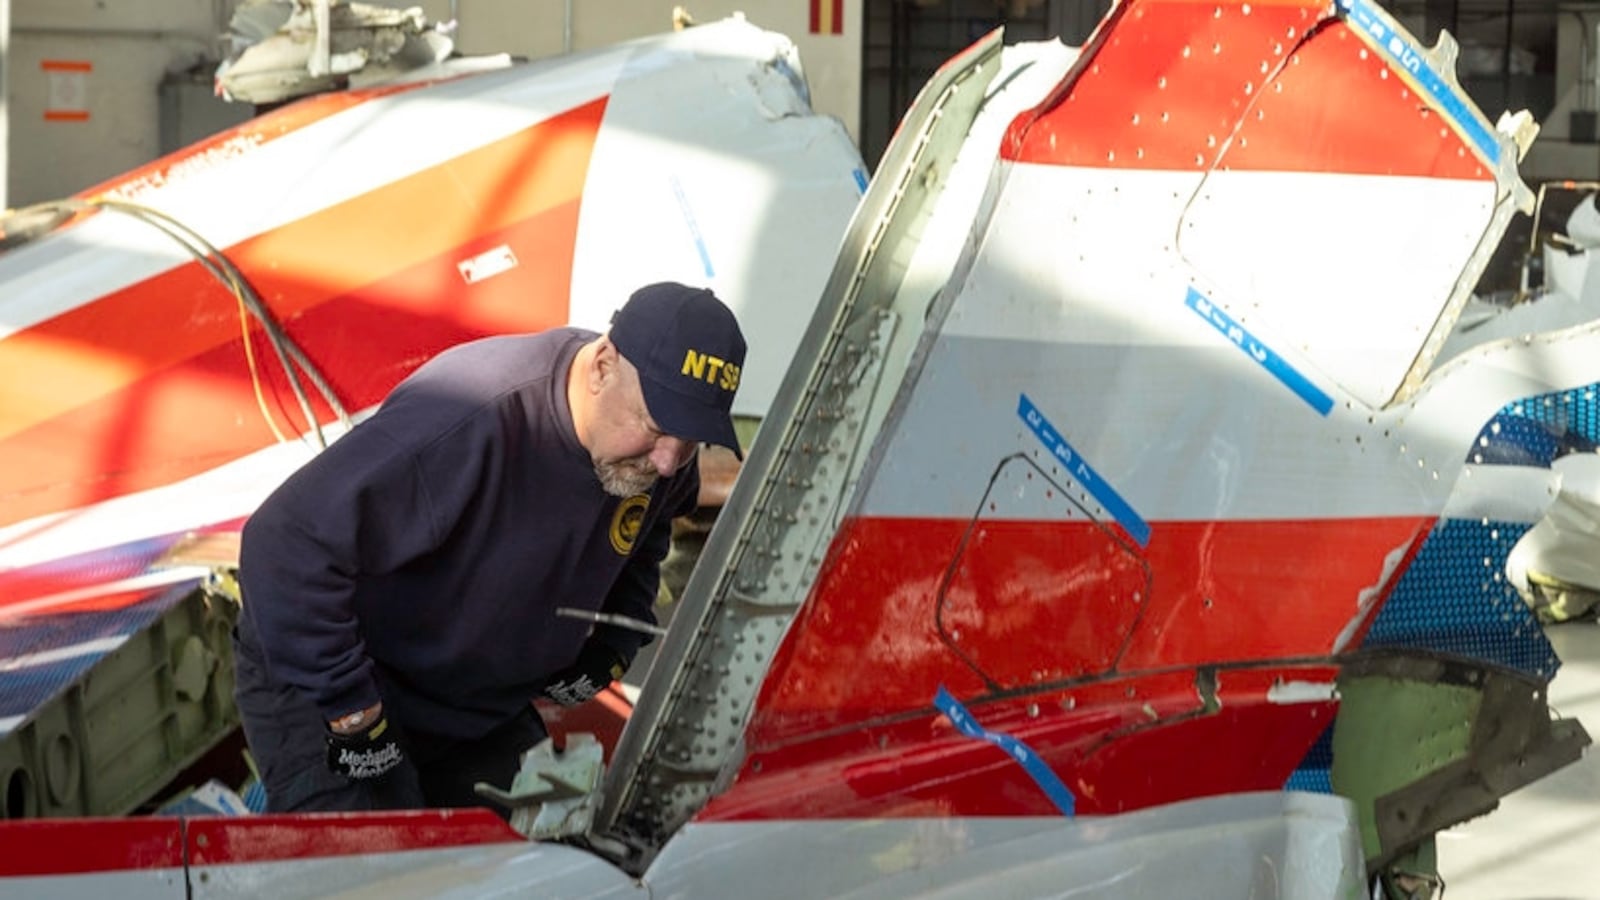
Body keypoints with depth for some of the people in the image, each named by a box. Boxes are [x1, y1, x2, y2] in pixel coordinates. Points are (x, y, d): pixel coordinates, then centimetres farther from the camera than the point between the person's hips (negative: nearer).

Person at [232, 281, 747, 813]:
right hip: (321, 686, -7)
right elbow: (287, 546, -35)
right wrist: (351, 717, -29)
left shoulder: (658, 452, -11)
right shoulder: (472, 424, -36)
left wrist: (614, 646, 0)